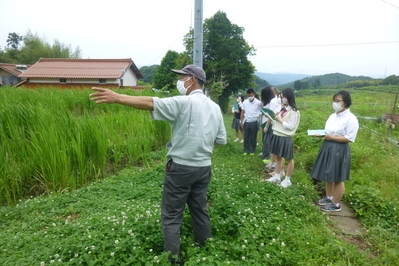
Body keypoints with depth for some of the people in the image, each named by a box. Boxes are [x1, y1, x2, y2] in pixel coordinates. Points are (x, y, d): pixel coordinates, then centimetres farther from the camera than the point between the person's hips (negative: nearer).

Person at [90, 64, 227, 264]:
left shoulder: (184, 102, -15)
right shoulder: (215, 107, 6)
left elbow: (151, 103, -24)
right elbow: (221, 140, 9)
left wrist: (117, 97, -23)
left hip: (181, 167, -7)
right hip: (204, 167, 7)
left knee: (171, 215, 7)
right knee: (200, 210, 20)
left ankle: (173, 258, 16)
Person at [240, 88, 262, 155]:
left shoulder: (258, 103, -9)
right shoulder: (245, 102, 3)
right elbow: (242, 112, 8)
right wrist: (241, 121, 6)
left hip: (254, 122, -3)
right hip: (246, 122, 3)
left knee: (253, 138, 8)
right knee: (246, 137, 9)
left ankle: (252, 150, 20)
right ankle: (246, 150, 21)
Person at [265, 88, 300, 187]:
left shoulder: (294, 112, -13)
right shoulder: (283, 109, 10)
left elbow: (291, 127, -17)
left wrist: (280, 120, -16)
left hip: (286, 138, -8)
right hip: (277, 136, 8)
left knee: (289, 159, 8)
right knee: (278, 157, 16)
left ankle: (287, 180, 20)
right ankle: (277, 177, 28)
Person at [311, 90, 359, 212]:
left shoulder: (351, 119, -15)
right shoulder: (333, 116, 9)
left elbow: (349, 138, -18)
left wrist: (332, 137, -20)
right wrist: (321, 134, -3)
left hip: (339, 150, -8)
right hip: (327, 147, 8)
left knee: (337, 178, 6)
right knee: (328, 175, 19)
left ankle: (336, 204, 22)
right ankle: (328, 197, 37)